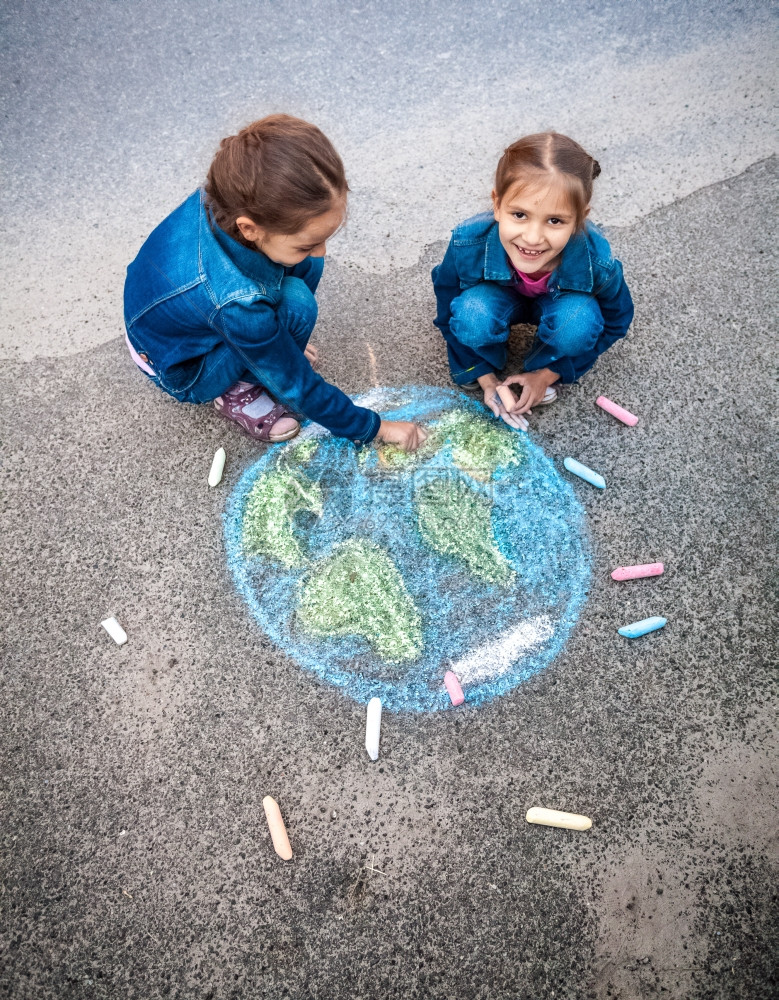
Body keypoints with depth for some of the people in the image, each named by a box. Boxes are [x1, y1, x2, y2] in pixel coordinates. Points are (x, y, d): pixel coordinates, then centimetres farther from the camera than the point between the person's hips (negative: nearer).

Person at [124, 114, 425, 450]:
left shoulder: (230, 199, -25)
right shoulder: (237, 301, -42)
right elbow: (298, 388, -28)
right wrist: (374, 428, -17)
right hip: (183, 372, -6)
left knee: (305, 265, -10)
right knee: (296, 303, -30)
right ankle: (237, 392, -6)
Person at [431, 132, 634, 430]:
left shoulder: (597, 262, -34)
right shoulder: (468, 245, -36)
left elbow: (615, 323, -12)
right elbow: (449, 317, -17)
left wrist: (547, 374, -13)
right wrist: (485, 378, -16)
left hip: (556, 306, 1)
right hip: (497, 299, 0)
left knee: (579, 322, -33)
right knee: (471, 316, -34)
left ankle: (541, 363, 1)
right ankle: (489, 361, 0)